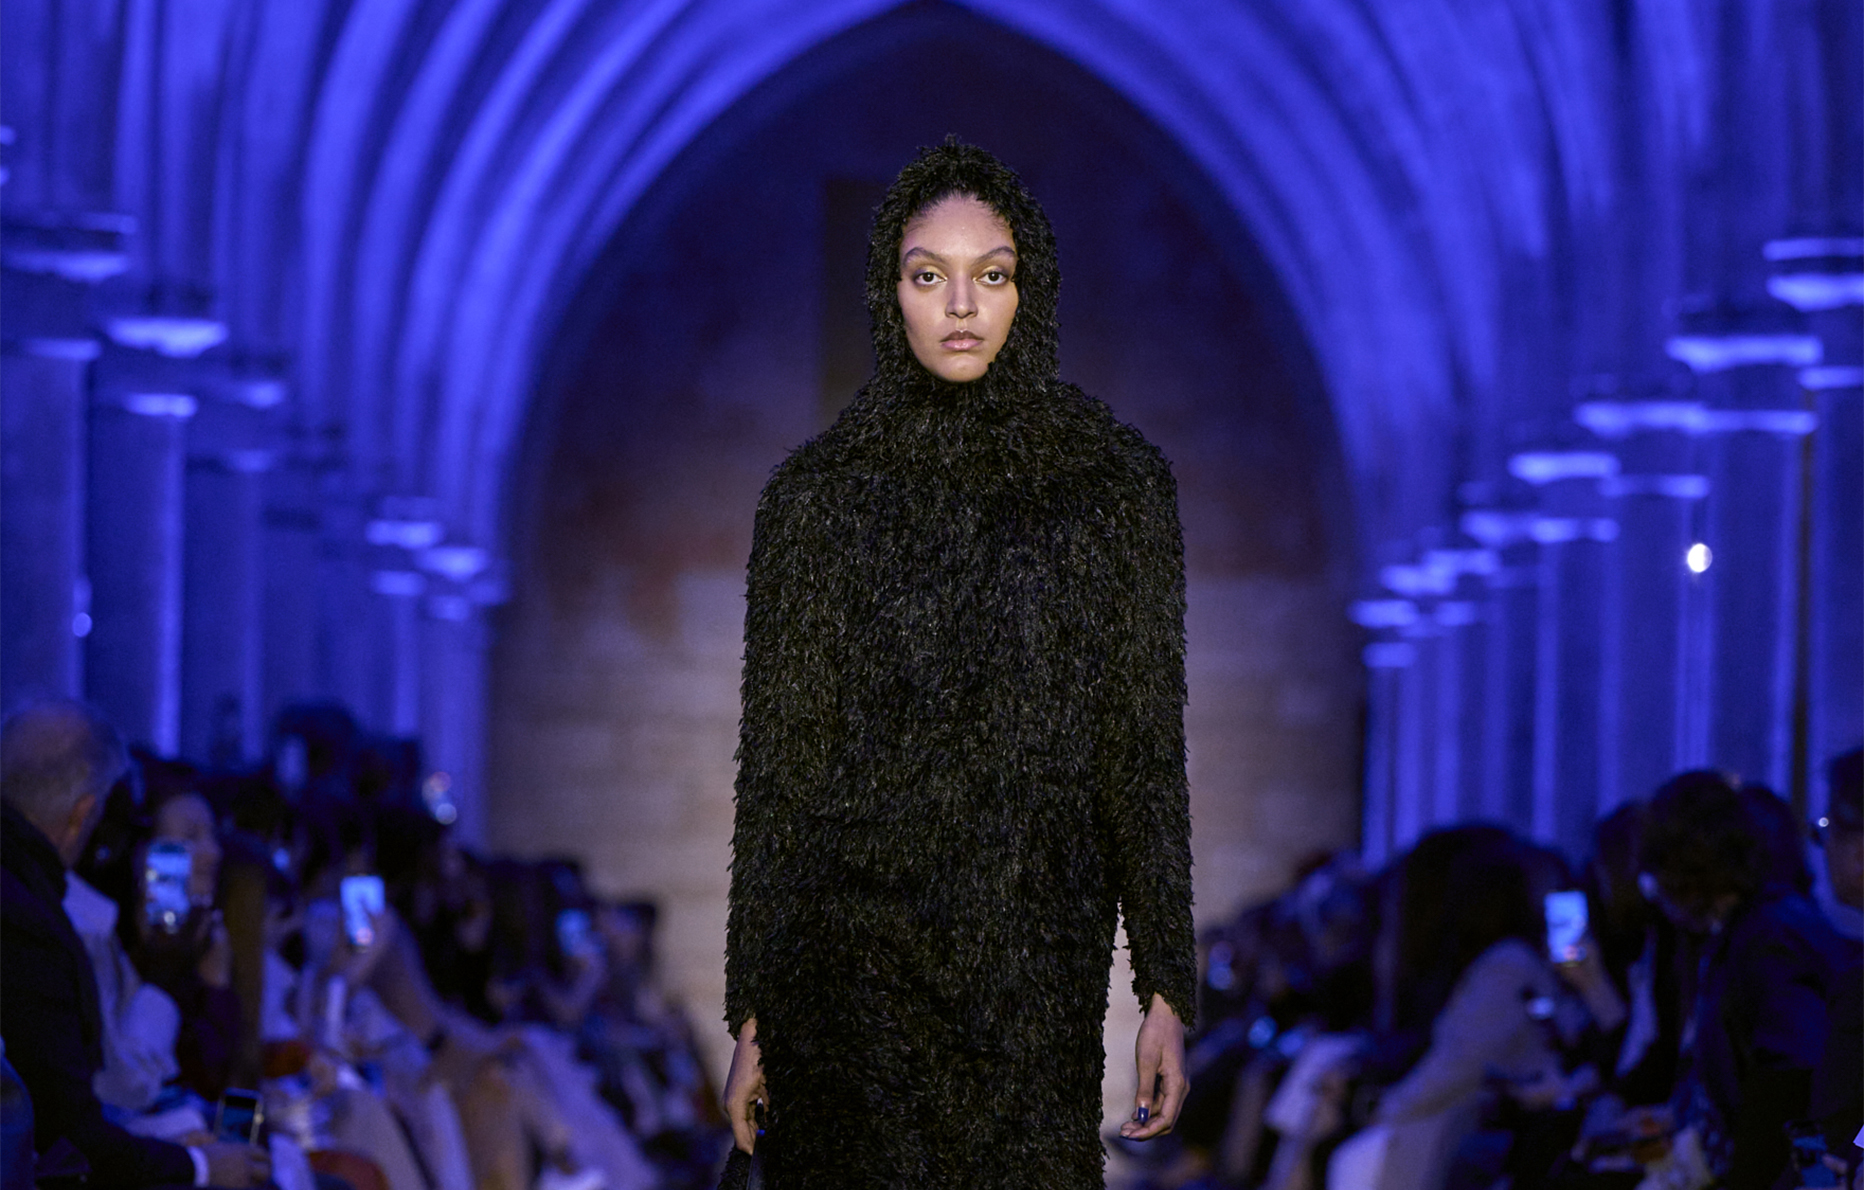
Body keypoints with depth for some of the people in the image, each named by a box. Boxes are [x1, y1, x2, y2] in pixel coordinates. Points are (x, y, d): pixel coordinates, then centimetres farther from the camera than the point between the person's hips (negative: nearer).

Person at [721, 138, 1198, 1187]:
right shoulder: (819, 492, 2)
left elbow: (1147, 746, 4)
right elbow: (778, 762, 4)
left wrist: (1169, 990, 0)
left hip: (1042, 977, 1)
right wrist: (753, 1016, 2)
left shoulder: (1118, 481, 3)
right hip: (855, 961, -1)